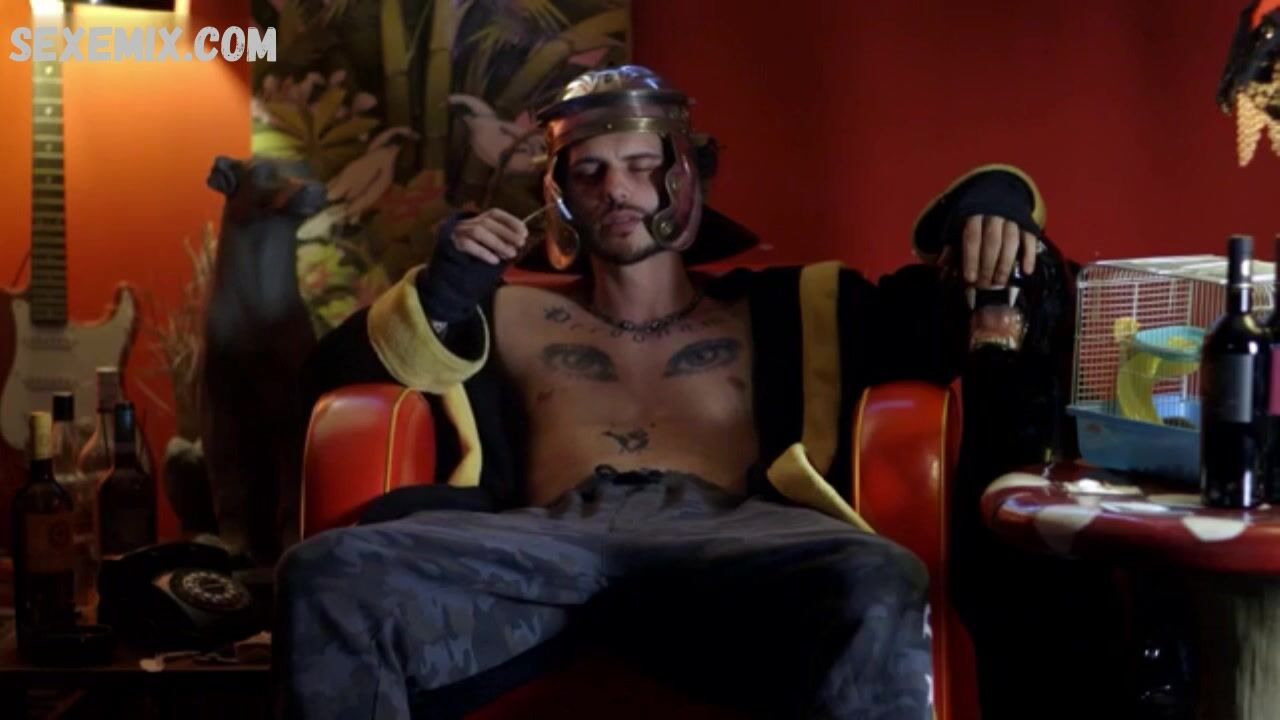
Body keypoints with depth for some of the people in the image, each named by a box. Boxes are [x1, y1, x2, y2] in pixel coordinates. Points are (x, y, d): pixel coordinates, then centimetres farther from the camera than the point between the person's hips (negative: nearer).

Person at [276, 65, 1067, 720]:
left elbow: (948, 316, 26)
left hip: (727, 536, -1)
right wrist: (440, 296, 8)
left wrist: (986, 210, 5)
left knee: (878, 586, -39)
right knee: (326, 575, -32)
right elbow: (334, 371, 27)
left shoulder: (785, 307, 30)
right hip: (546, 541, 1)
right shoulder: (513, 317, 32)